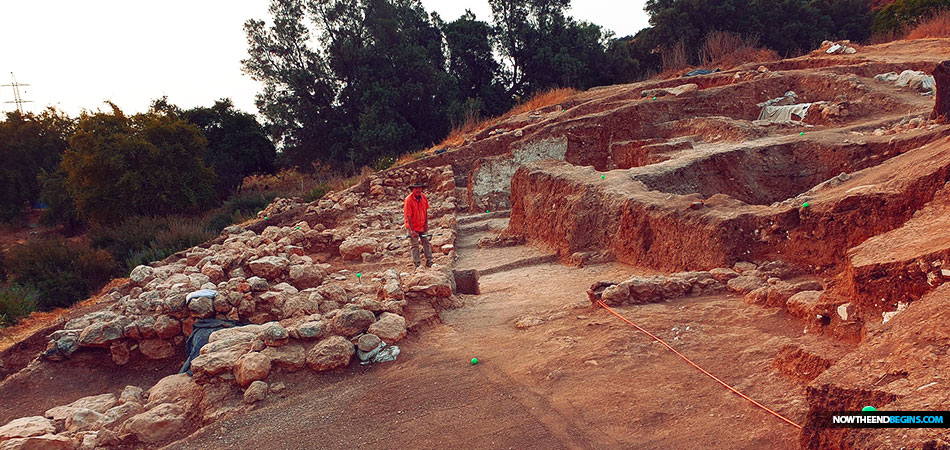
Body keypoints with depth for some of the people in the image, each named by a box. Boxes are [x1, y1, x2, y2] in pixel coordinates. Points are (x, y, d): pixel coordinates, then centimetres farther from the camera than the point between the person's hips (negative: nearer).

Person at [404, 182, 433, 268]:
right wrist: (412, 230, -23)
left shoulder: (423, 197, -3)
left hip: (422, 226, 5)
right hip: (413, 227, -5)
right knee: (414, 245, 1)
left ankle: (429, 262, 20)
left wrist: (426, 224, 4)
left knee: (426, 242, 9)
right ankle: (417, 265, 7)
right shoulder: (408, 199, -20)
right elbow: (408, 216, -21)